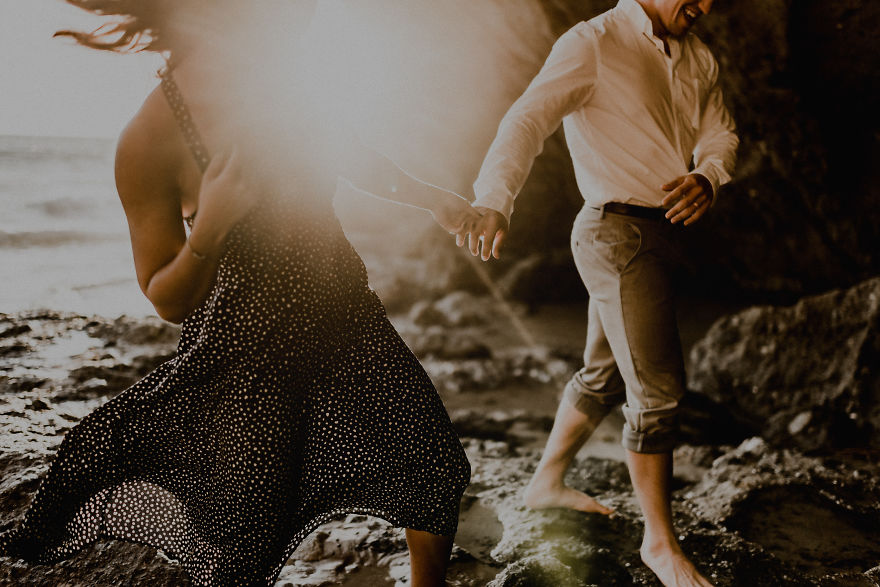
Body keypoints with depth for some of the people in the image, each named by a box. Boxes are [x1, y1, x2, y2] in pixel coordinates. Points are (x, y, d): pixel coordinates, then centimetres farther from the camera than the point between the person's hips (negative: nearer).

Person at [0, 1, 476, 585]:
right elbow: (168, 301, -15)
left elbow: (348, 154, 18)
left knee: (438, 468, 13)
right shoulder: (151, 137, -22)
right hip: (251, 345, -6)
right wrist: (209, 228, -33)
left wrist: (434, 198, 12)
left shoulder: (280, 78, -4)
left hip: (344, 315, 6)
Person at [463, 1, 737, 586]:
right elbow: (529, 118, -22)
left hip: (665, 229, 8)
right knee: (658, 386, -8)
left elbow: (720, 133, 16)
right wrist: (493, 203, -39)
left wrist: (708, 176, -9)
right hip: (619, 232, -8)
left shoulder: (698, 59, 13)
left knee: (606, 374, 18)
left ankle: (548, 481, 37)